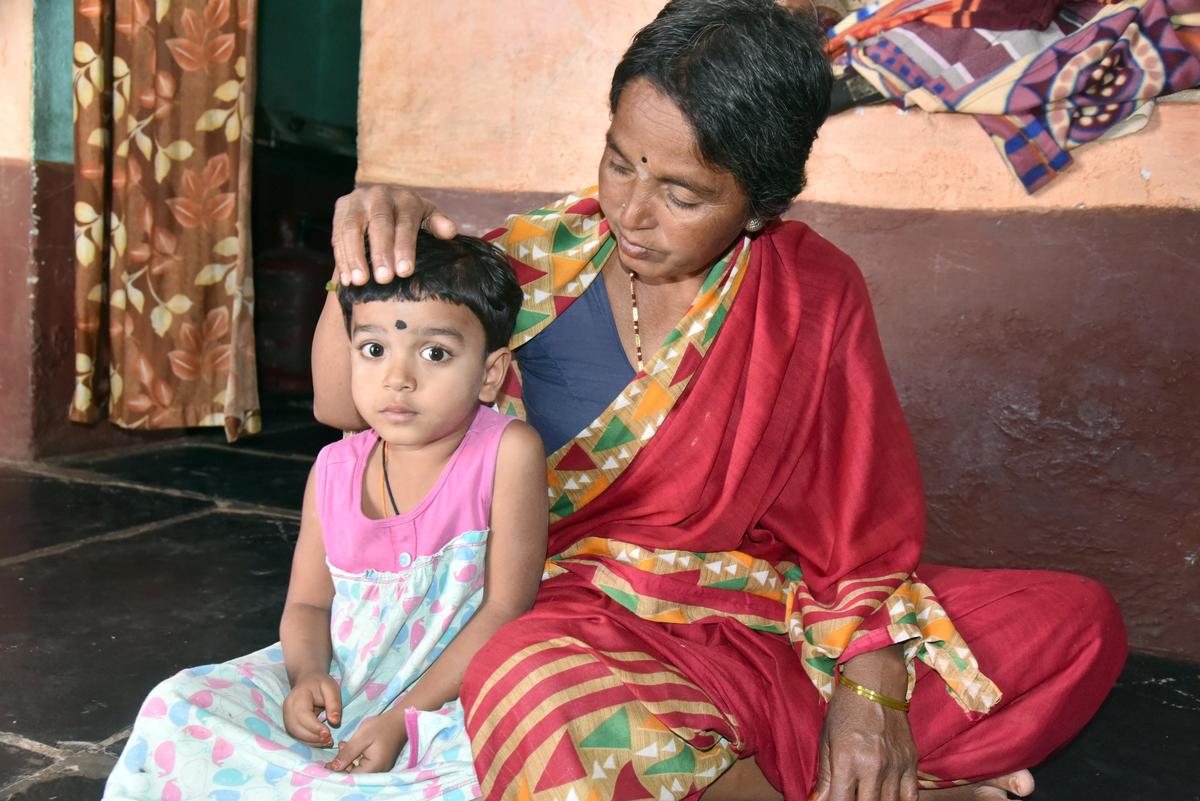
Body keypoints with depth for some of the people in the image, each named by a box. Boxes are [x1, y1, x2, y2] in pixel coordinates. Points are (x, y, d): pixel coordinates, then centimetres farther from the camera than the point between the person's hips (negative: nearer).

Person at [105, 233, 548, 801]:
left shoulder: (509, 451, -16)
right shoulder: (334, 470, -1)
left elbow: (505, 609, -15)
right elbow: (308, 603, 8)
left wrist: (402, 717, -18)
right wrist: (307, 675, -15)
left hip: (448, 694, -3)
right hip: (334, 688, 3)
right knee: (174, 708, -11)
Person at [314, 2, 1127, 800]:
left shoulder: (814, 294, -3)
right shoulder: (539, 261, -5)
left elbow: (866, 524, 0)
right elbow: (347, 407, -6)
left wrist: (872, 689, -14)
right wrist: (368, 253, -23)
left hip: (766, 618, 2)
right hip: (578, 616, -1)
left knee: (1078, 617, -10)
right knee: (532, 688, -39)